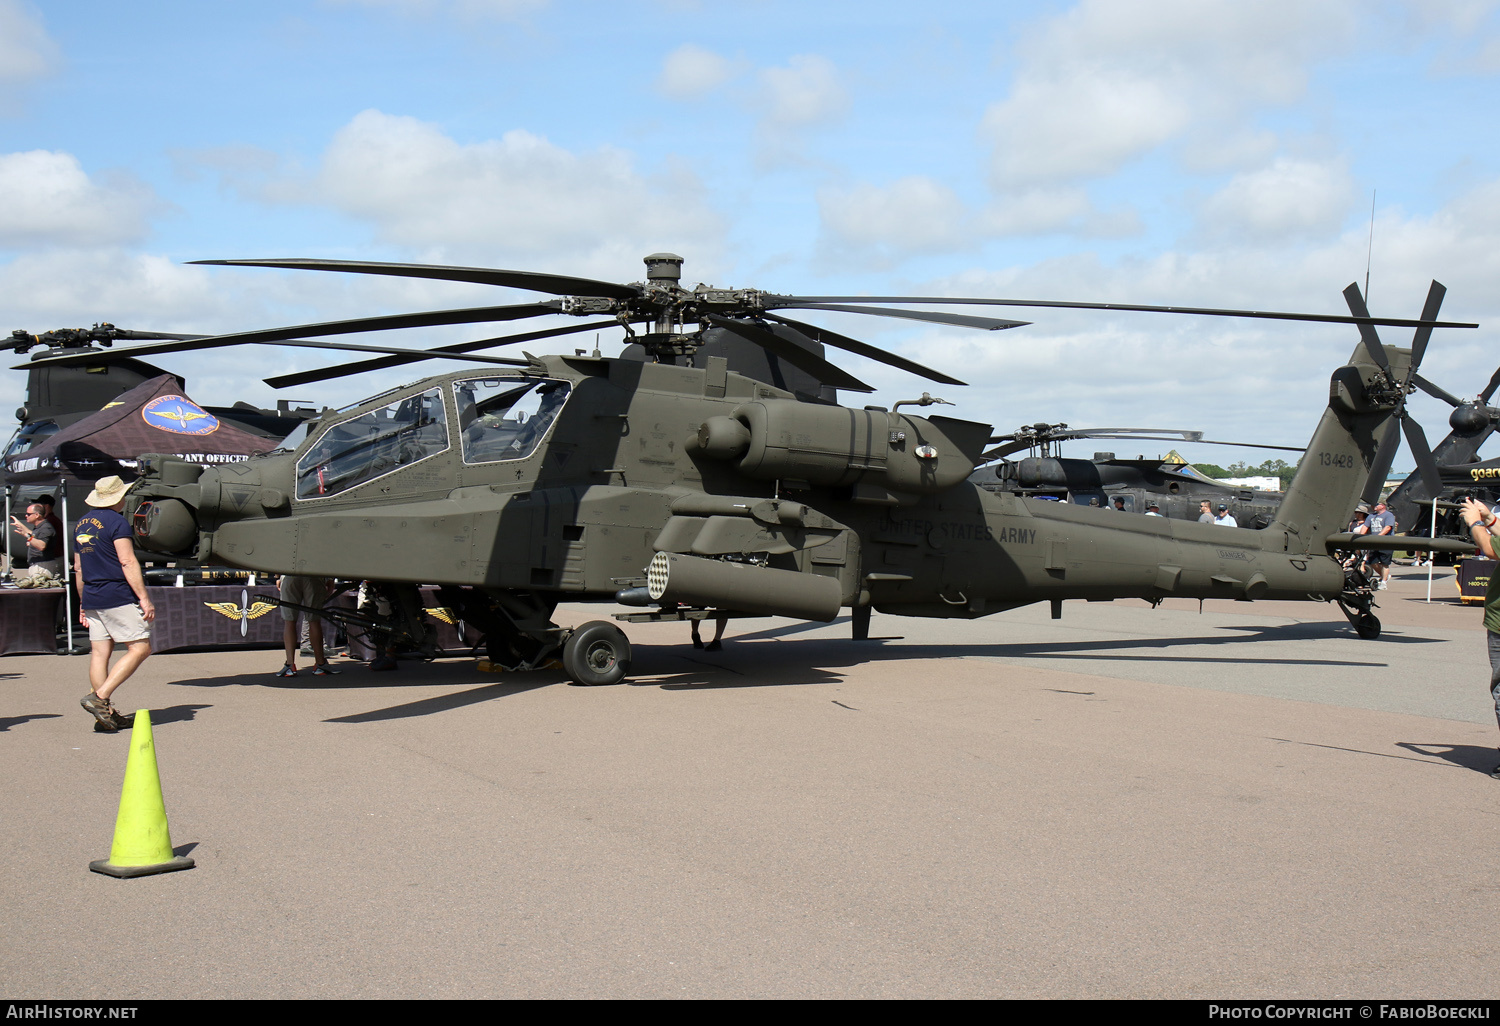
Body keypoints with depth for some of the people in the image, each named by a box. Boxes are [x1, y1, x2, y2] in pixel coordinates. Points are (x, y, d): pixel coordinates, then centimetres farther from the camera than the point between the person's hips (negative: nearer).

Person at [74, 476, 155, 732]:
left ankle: (105, 714, 7)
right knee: (140, 648, -5)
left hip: (92, 598, 9)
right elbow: (127, 562, -16)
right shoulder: (117, 521, -9)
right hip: (118, 598, -9)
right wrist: (144, 598, -16)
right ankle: (99, 697, -14)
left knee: (99, 653, 7)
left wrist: (83, 603, 27)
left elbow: (79, 568, 21)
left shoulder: (82, 524, 16)